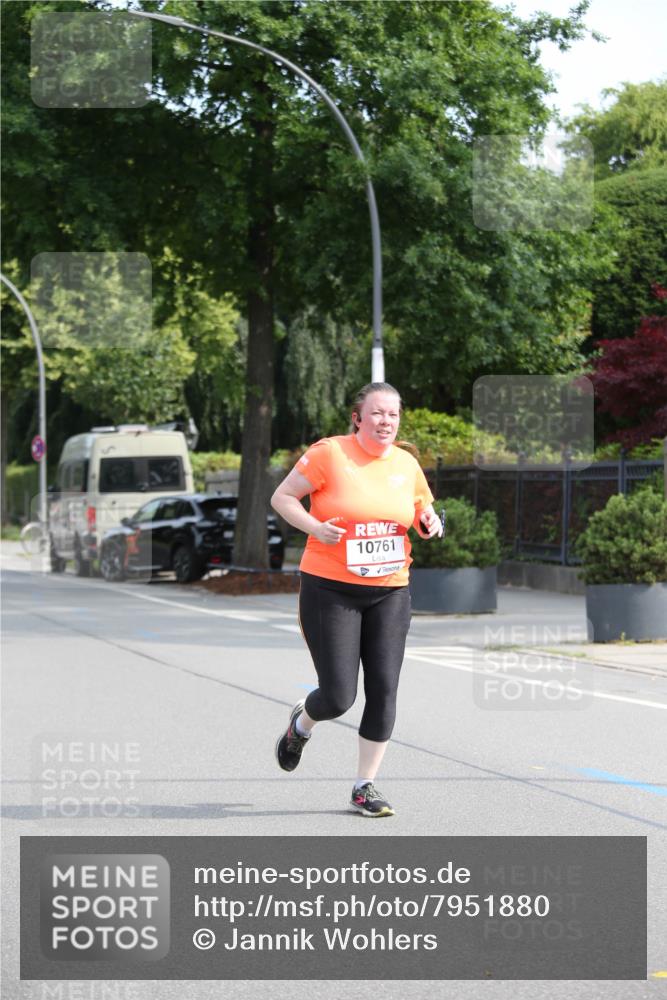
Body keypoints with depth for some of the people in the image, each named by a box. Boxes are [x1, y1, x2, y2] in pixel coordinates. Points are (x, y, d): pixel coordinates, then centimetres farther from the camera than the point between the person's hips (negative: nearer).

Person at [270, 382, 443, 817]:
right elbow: (281, 497, -4)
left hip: (390, 592, 4)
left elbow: (424, 511, 22)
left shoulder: (407, 464, 6)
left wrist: (430, 524, -1)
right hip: (330, 590, -4)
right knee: (339, 696, -6)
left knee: (384, 689, -3)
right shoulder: (329, 454, -9)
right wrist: (314, 527, -20)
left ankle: (366, 786, 11)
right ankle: (302, 724, 31)